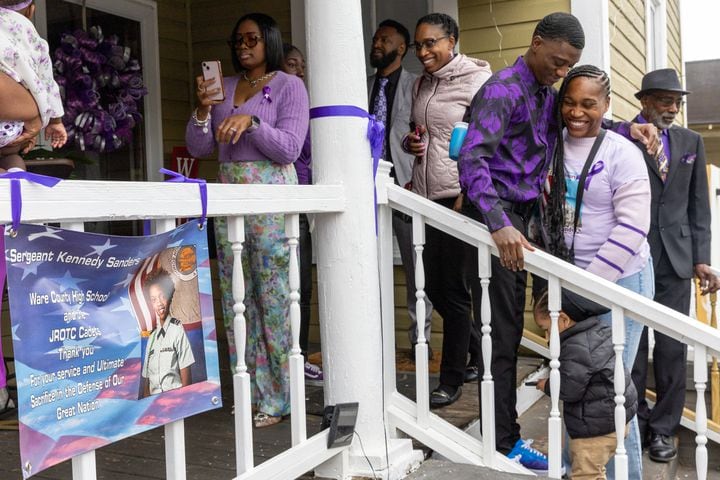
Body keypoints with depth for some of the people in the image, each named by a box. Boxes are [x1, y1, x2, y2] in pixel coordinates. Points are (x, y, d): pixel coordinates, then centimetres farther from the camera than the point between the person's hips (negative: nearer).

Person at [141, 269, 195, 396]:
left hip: (175, 395, -4)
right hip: (153, 399, 4)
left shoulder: (178, 329, -2)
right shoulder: (151, 338, 15)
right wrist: (146, 400, 2)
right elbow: (146, 379, 15)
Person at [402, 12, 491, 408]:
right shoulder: (420, 84, 16)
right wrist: (411, 142, 4)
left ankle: (452, 380, 11)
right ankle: (475, 350, 31)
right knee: (433, 286, 9)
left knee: (452, 287, -2)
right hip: (425, 196, 7)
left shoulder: (475, 79, -4)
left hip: (458, 196, -7)